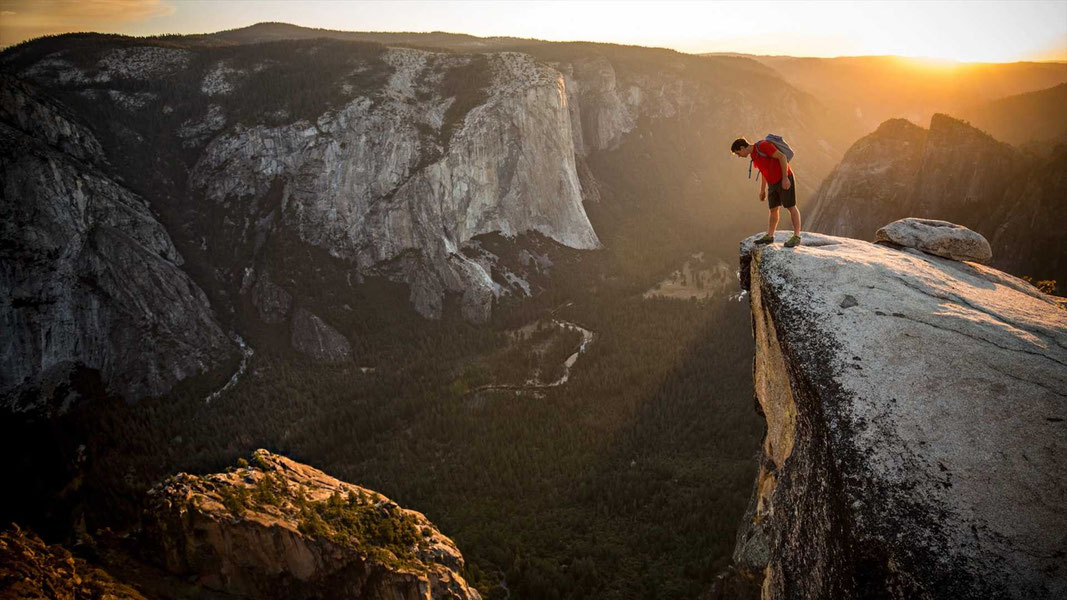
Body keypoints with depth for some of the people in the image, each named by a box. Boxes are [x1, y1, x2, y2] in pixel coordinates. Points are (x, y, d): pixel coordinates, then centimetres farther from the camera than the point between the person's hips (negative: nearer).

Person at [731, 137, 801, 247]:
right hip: (774, 182, 9)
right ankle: (769, 237, 11)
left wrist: (785, 178, -25)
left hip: (785, 179, -9)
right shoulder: (754, 154, 9)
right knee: (773, 209, 8)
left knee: (791, 207, -5)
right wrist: (762, 190, 18)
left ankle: (796, 237, -1)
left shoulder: (762, 145, -19)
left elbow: (782, 157, -22)